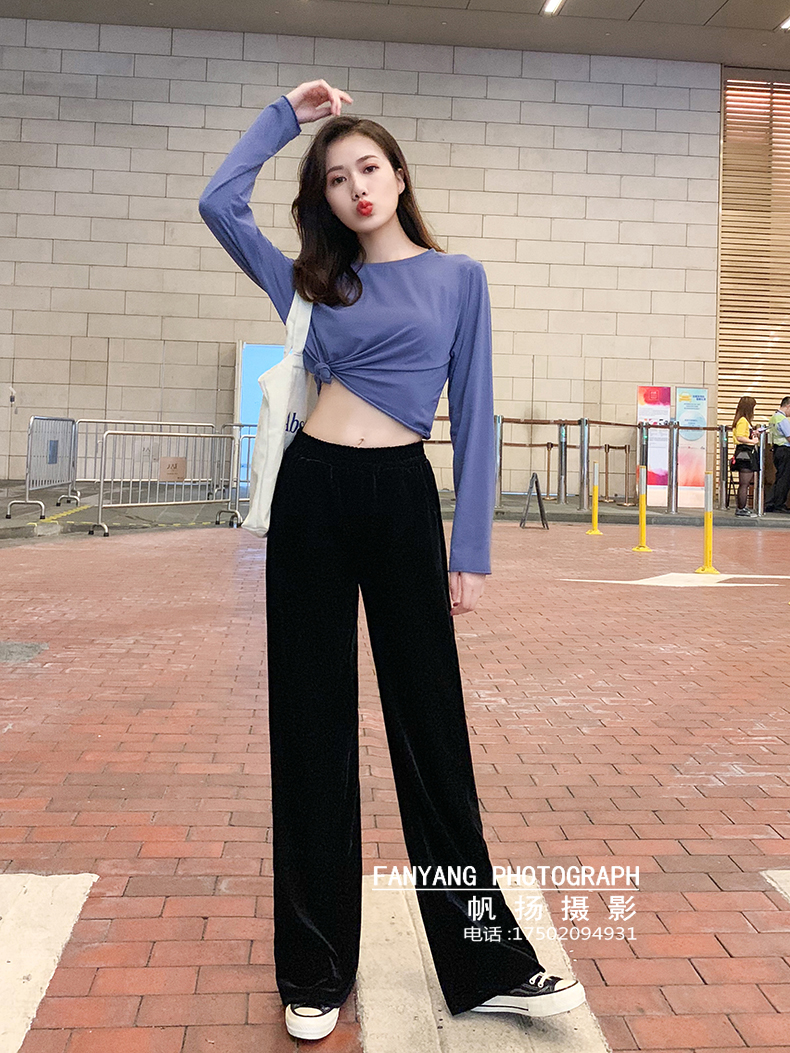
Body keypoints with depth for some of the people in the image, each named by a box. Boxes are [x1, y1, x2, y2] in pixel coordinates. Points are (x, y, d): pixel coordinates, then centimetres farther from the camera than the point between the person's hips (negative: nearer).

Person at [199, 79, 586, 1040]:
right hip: (310, 495, 3)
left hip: (401, 499, -2)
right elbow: (220, 201, 12)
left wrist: (470, 550, -3)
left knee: (430, 725, 3)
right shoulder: (313, 282, 14)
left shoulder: (458, 277, 7)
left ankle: (486, 965, 19)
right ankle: (315, 968, 22)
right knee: (312, 727, 7)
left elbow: (473, 418, 2)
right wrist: (285, 115, 20)